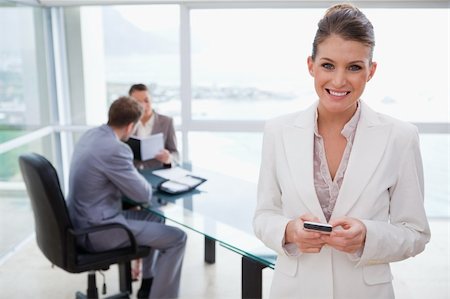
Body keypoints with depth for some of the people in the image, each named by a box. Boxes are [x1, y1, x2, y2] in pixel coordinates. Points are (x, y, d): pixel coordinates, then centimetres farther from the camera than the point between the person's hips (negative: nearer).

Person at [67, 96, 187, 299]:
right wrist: (142, 183, 4)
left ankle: (149, 283, 35)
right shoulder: (115, 148, -25)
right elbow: (144, 195, -16)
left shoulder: (90, 135, 5)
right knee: (177, 238, -4)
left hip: (83, 222, 10)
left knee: (154, 217, 25)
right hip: (97, 230, -10)